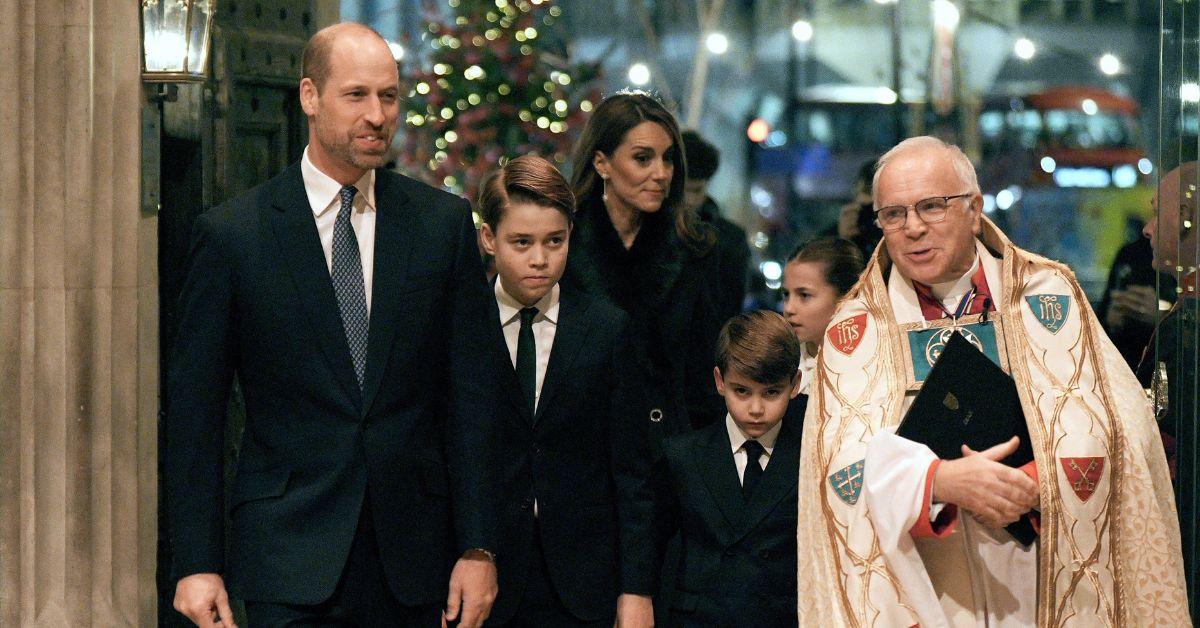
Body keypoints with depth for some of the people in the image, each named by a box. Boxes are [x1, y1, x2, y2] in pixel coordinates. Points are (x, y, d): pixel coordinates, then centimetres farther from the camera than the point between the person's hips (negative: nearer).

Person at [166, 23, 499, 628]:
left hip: (410, 558, 2)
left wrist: (477, 548, 0)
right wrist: (196, 564, -4)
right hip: (289, 565, -2)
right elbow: (193, 412, 1)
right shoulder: (230, 234, -1)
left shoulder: (443, 223, 6)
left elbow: (469, 397, 5)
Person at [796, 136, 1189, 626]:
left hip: (1043, 587, 0)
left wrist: (1032, 487, -22)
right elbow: (840, 453, -11)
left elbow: (1116, 424, -6)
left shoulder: (1048, 298, 3)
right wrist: (941, 481, -28)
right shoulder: (855, 328, 3)